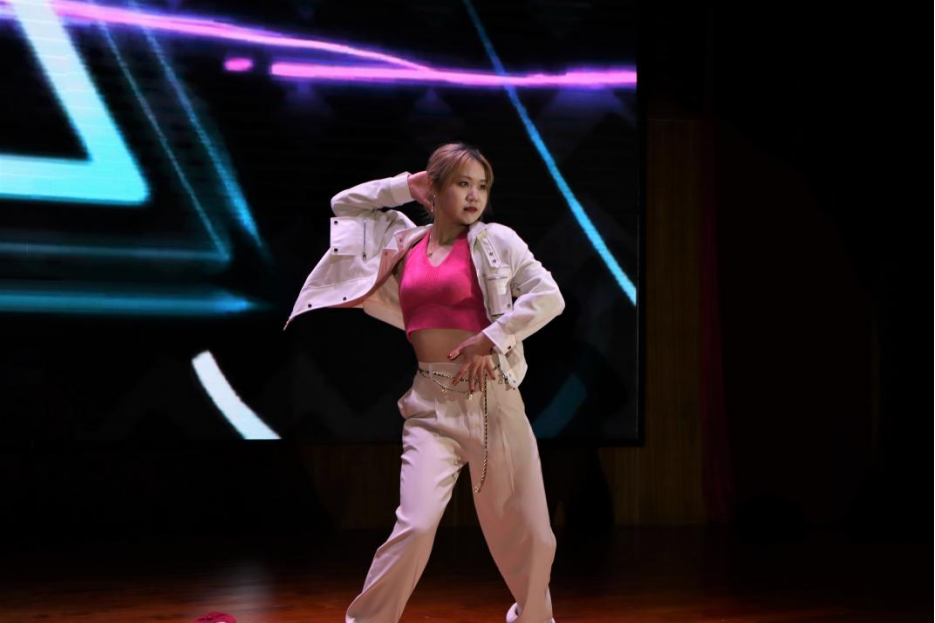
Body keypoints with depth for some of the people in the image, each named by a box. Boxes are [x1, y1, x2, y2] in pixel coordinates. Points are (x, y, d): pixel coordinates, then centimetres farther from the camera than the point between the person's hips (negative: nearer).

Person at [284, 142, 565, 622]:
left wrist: (489, 338, -10)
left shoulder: (495, 240, 3)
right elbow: (343, 204, 23)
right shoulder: (403, 241, 11)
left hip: (493, 398, 0)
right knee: (416, 526, -17)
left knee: (528, 532, 6)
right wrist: (407, 185, 13)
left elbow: (548, 297, -4)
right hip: (430, 404, 0)